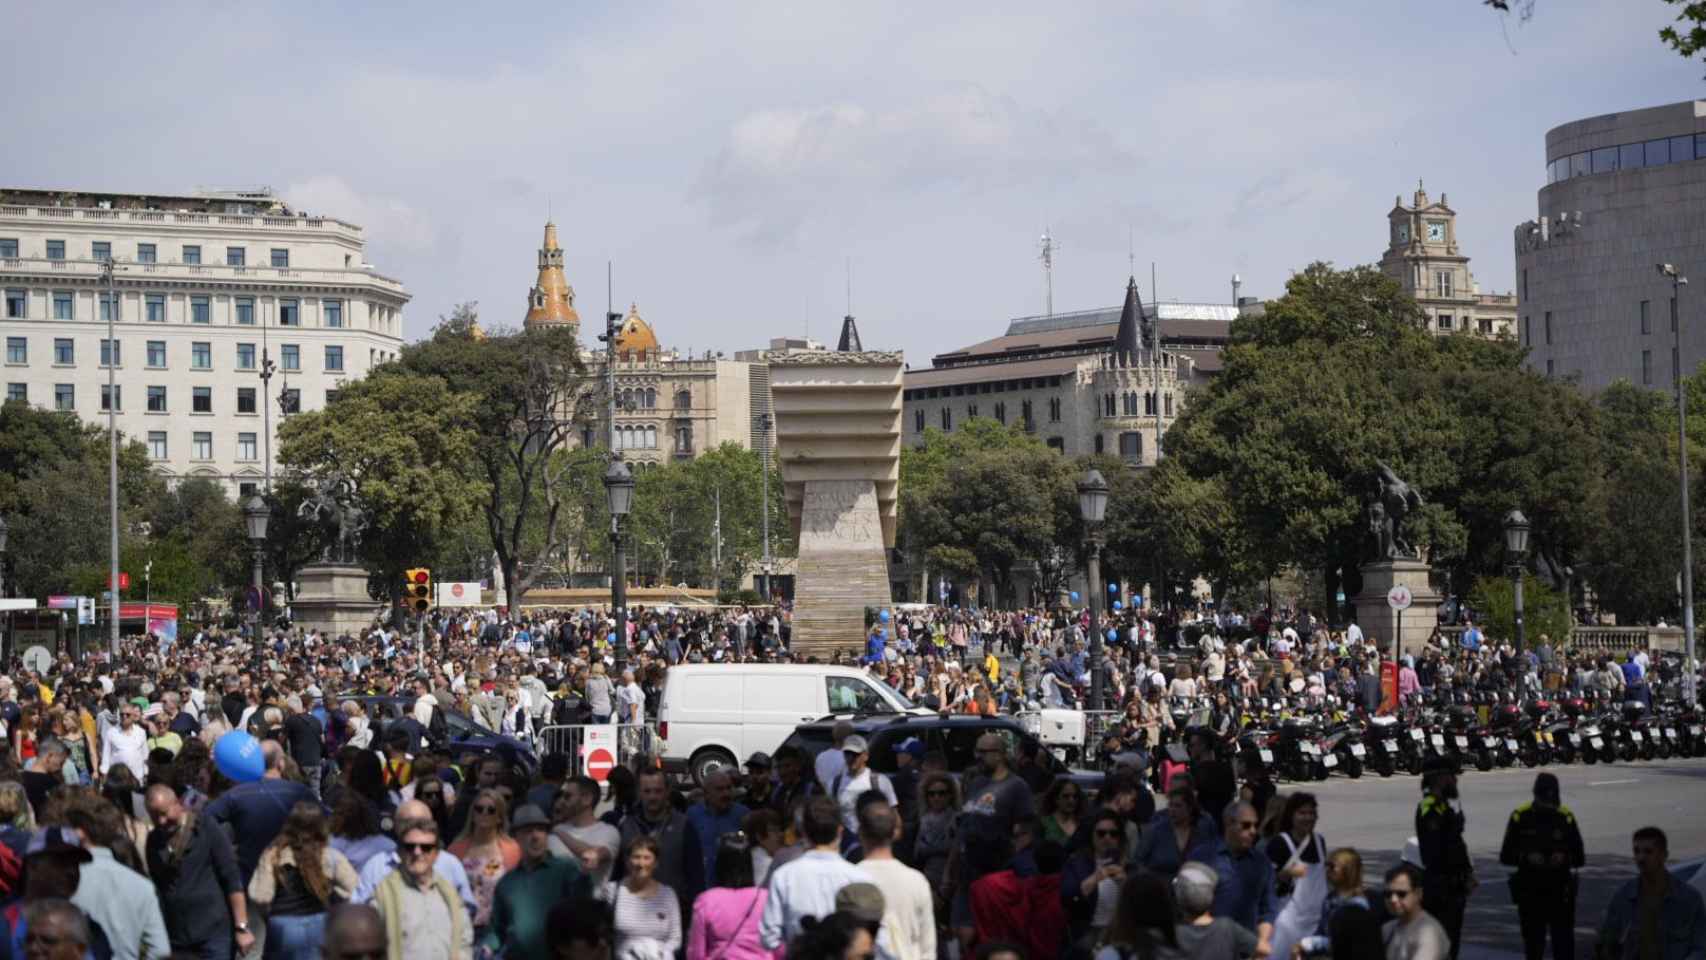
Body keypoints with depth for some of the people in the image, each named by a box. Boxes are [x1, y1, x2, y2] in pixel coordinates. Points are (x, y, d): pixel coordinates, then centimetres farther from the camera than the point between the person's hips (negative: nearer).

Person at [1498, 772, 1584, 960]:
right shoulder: (1520, 817, -1)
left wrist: (1564, 859, -15)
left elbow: (1579, 858, 6)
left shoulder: (1566, 818, 1)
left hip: (1560, 890, 0)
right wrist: (1526, 858, -18)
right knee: (1533, 942, 8)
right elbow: (1505, 856, 1)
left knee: (1564, 943, -4)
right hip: (1529, 891, 0)